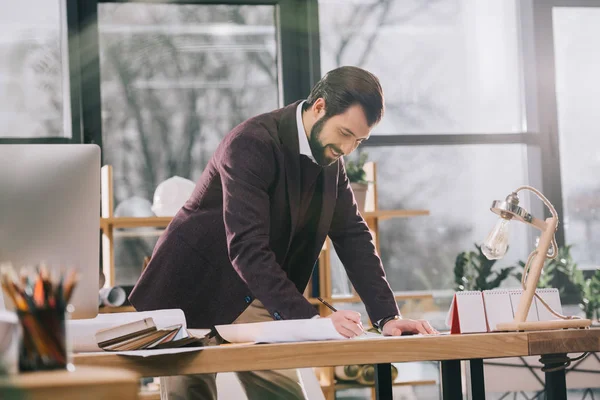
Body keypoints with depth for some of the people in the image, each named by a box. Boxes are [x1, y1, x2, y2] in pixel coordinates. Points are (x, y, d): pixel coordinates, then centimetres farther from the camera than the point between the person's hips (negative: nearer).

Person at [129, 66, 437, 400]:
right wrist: (310, 318, -40)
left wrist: (387, 317, -12)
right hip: (194, 291, -6)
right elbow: (247, 247, -34)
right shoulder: (252, 143, -26)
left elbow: (354, 237, 1)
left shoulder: (330, 158, -1)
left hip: (251, 298, 6)